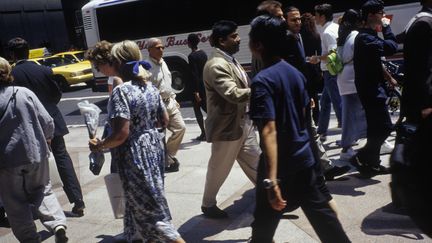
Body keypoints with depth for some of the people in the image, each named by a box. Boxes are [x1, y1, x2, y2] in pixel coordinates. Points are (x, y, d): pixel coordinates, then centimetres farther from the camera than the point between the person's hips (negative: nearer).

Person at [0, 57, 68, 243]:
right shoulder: (25, 93, -6)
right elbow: (47, 122, -3)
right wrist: (47, 139, 16)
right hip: (35, 153, 3)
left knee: (16, 204, 11)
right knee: (42, 191, 19)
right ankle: (57, 224, 0)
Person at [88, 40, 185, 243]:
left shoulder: (121, 91, -20)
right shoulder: (150, 86, 3)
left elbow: (121, 135, -24)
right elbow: (164, 120, 11)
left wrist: (98, 145, -8)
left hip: (136, 154, -8)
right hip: (154, 147, 9)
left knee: (149, 207, 2)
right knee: (148, 201, 22)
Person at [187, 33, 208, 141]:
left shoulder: (192, 56, -15)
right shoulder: (203, 53, 8)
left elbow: (194, 74, -19)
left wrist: (196, 91, -19)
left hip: (197, 85, -7)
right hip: (205, 83, 7)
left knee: (197, 109, 4)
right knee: (205, 106, 18)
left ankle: (203, 133, 5)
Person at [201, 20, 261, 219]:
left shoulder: (231, 60, 10)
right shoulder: (216, 65, -22)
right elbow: (234, 94, -30)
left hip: (243, 122, 9)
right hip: (227, 126, -9)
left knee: (254, 161, 18)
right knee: (219, 168, 7)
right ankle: (208, 205, 26)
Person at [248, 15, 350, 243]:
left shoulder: (262, 80, -18)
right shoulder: (295, 72, 4)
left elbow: (269, 130, -27)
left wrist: (271, 180, -29)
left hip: (281, 164, -6)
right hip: (304, 157, 7)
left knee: (264, 224, 13)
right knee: (323, 213, 16)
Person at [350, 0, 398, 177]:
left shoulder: (366, 36, 16)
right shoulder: (366, 37, -18)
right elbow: (391, 47, -25)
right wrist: (386, 27, -12)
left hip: (370, 87, 11)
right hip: (371, 88, -11)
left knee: (376, 127, 15)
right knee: (385, 127, -9)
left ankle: (372, 163, 22)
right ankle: (361, 158, -1)